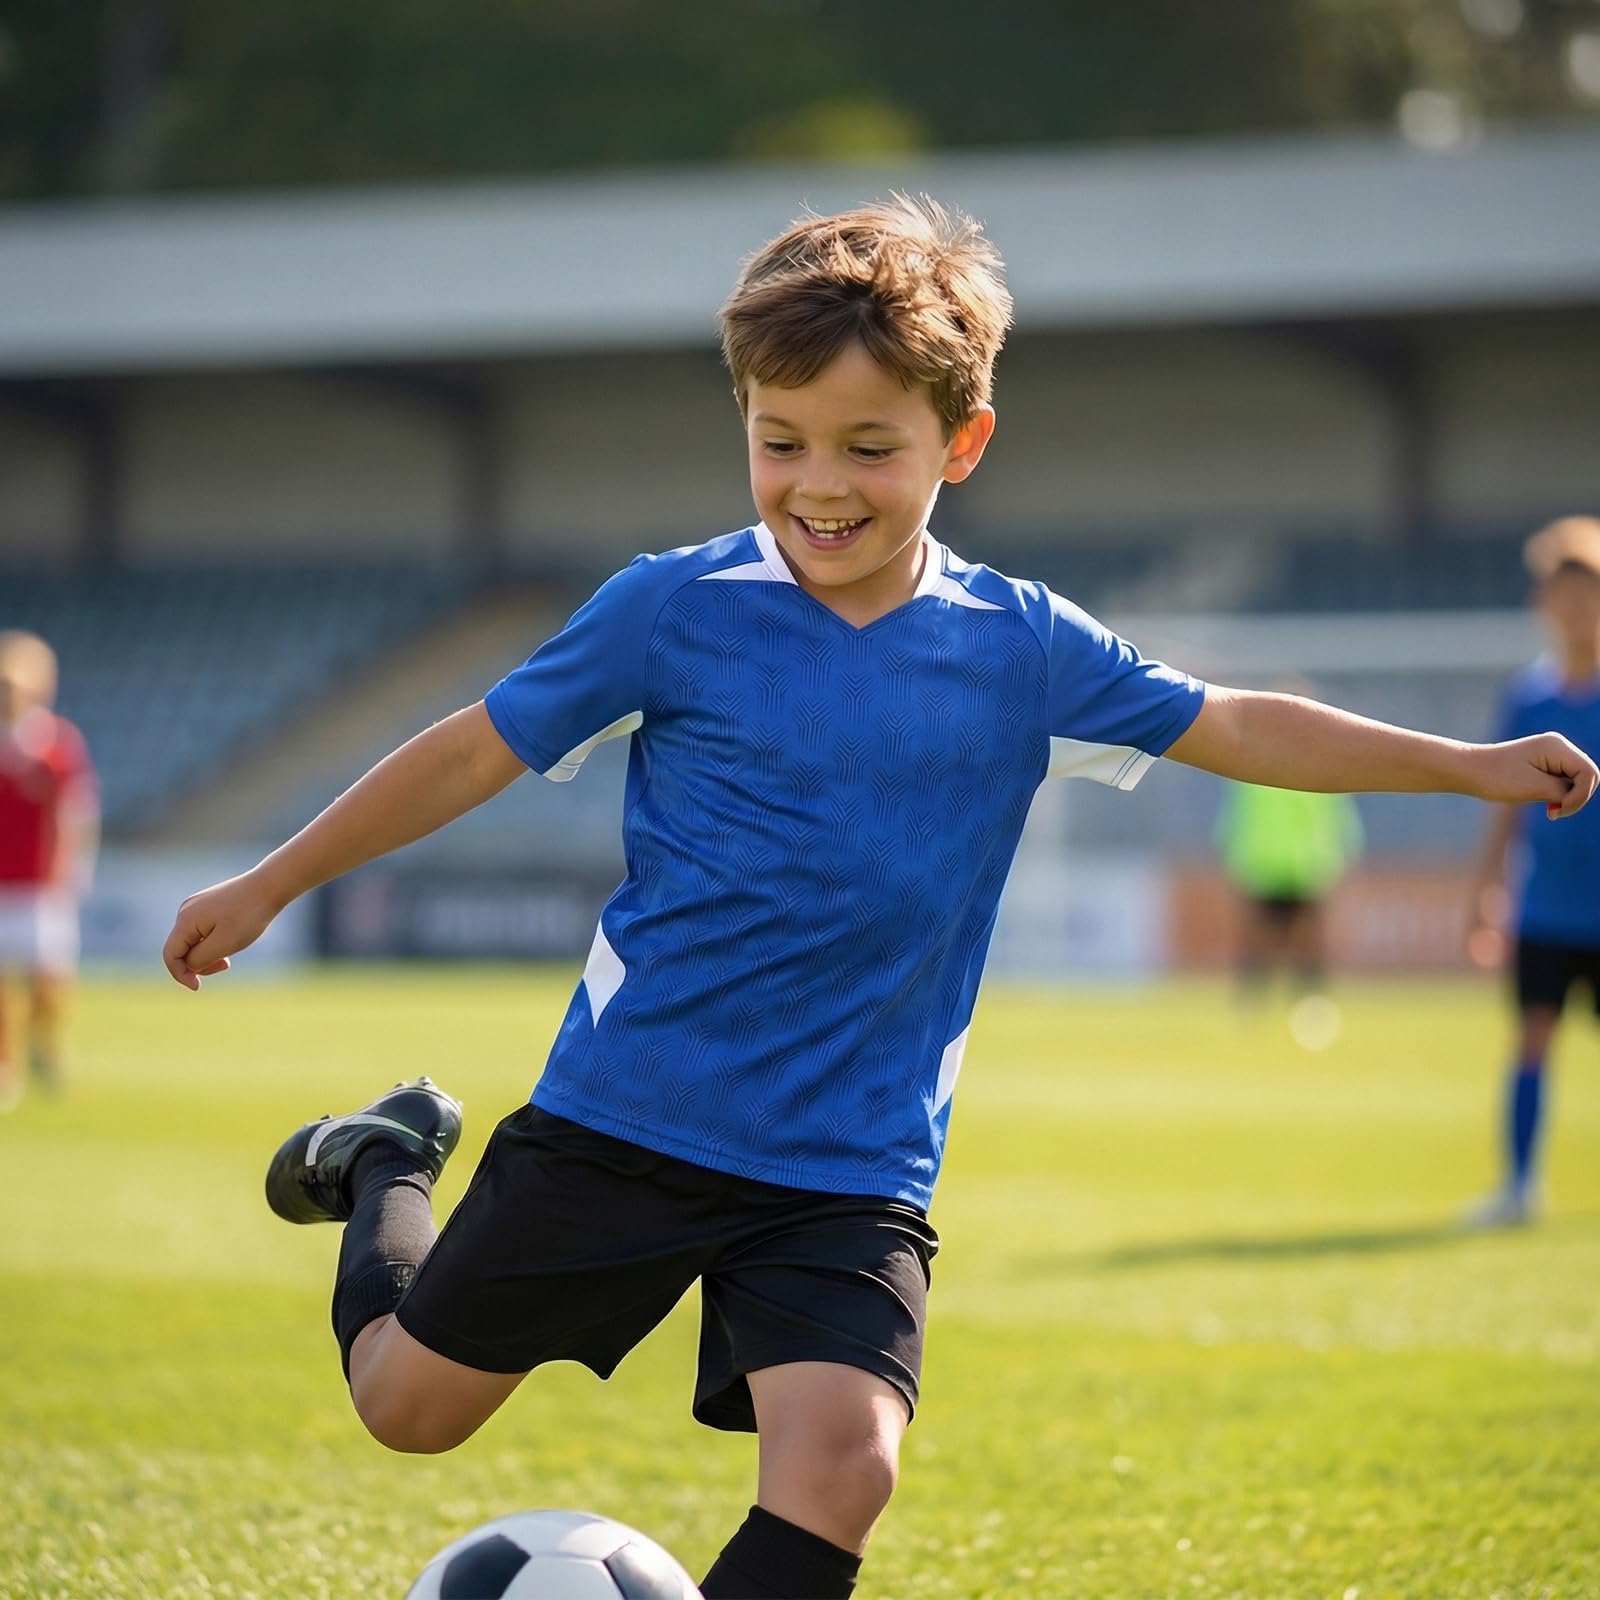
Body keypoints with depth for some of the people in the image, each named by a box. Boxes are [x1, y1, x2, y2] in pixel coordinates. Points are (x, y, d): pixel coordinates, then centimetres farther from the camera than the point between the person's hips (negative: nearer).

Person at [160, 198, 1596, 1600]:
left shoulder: (1022, 649, -1)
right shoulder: (673, 613, -8)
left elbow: (1235, 728, 9)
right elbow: (478, 752, 2)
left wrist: (1470, 764, 8)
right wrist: (270, 886, 8)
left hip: (854, 1165, 1)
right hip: (620, 1120, -1)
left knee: (842, 1461, -19)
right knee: (410, 1403, 10)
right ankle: (385, 1168, 41)